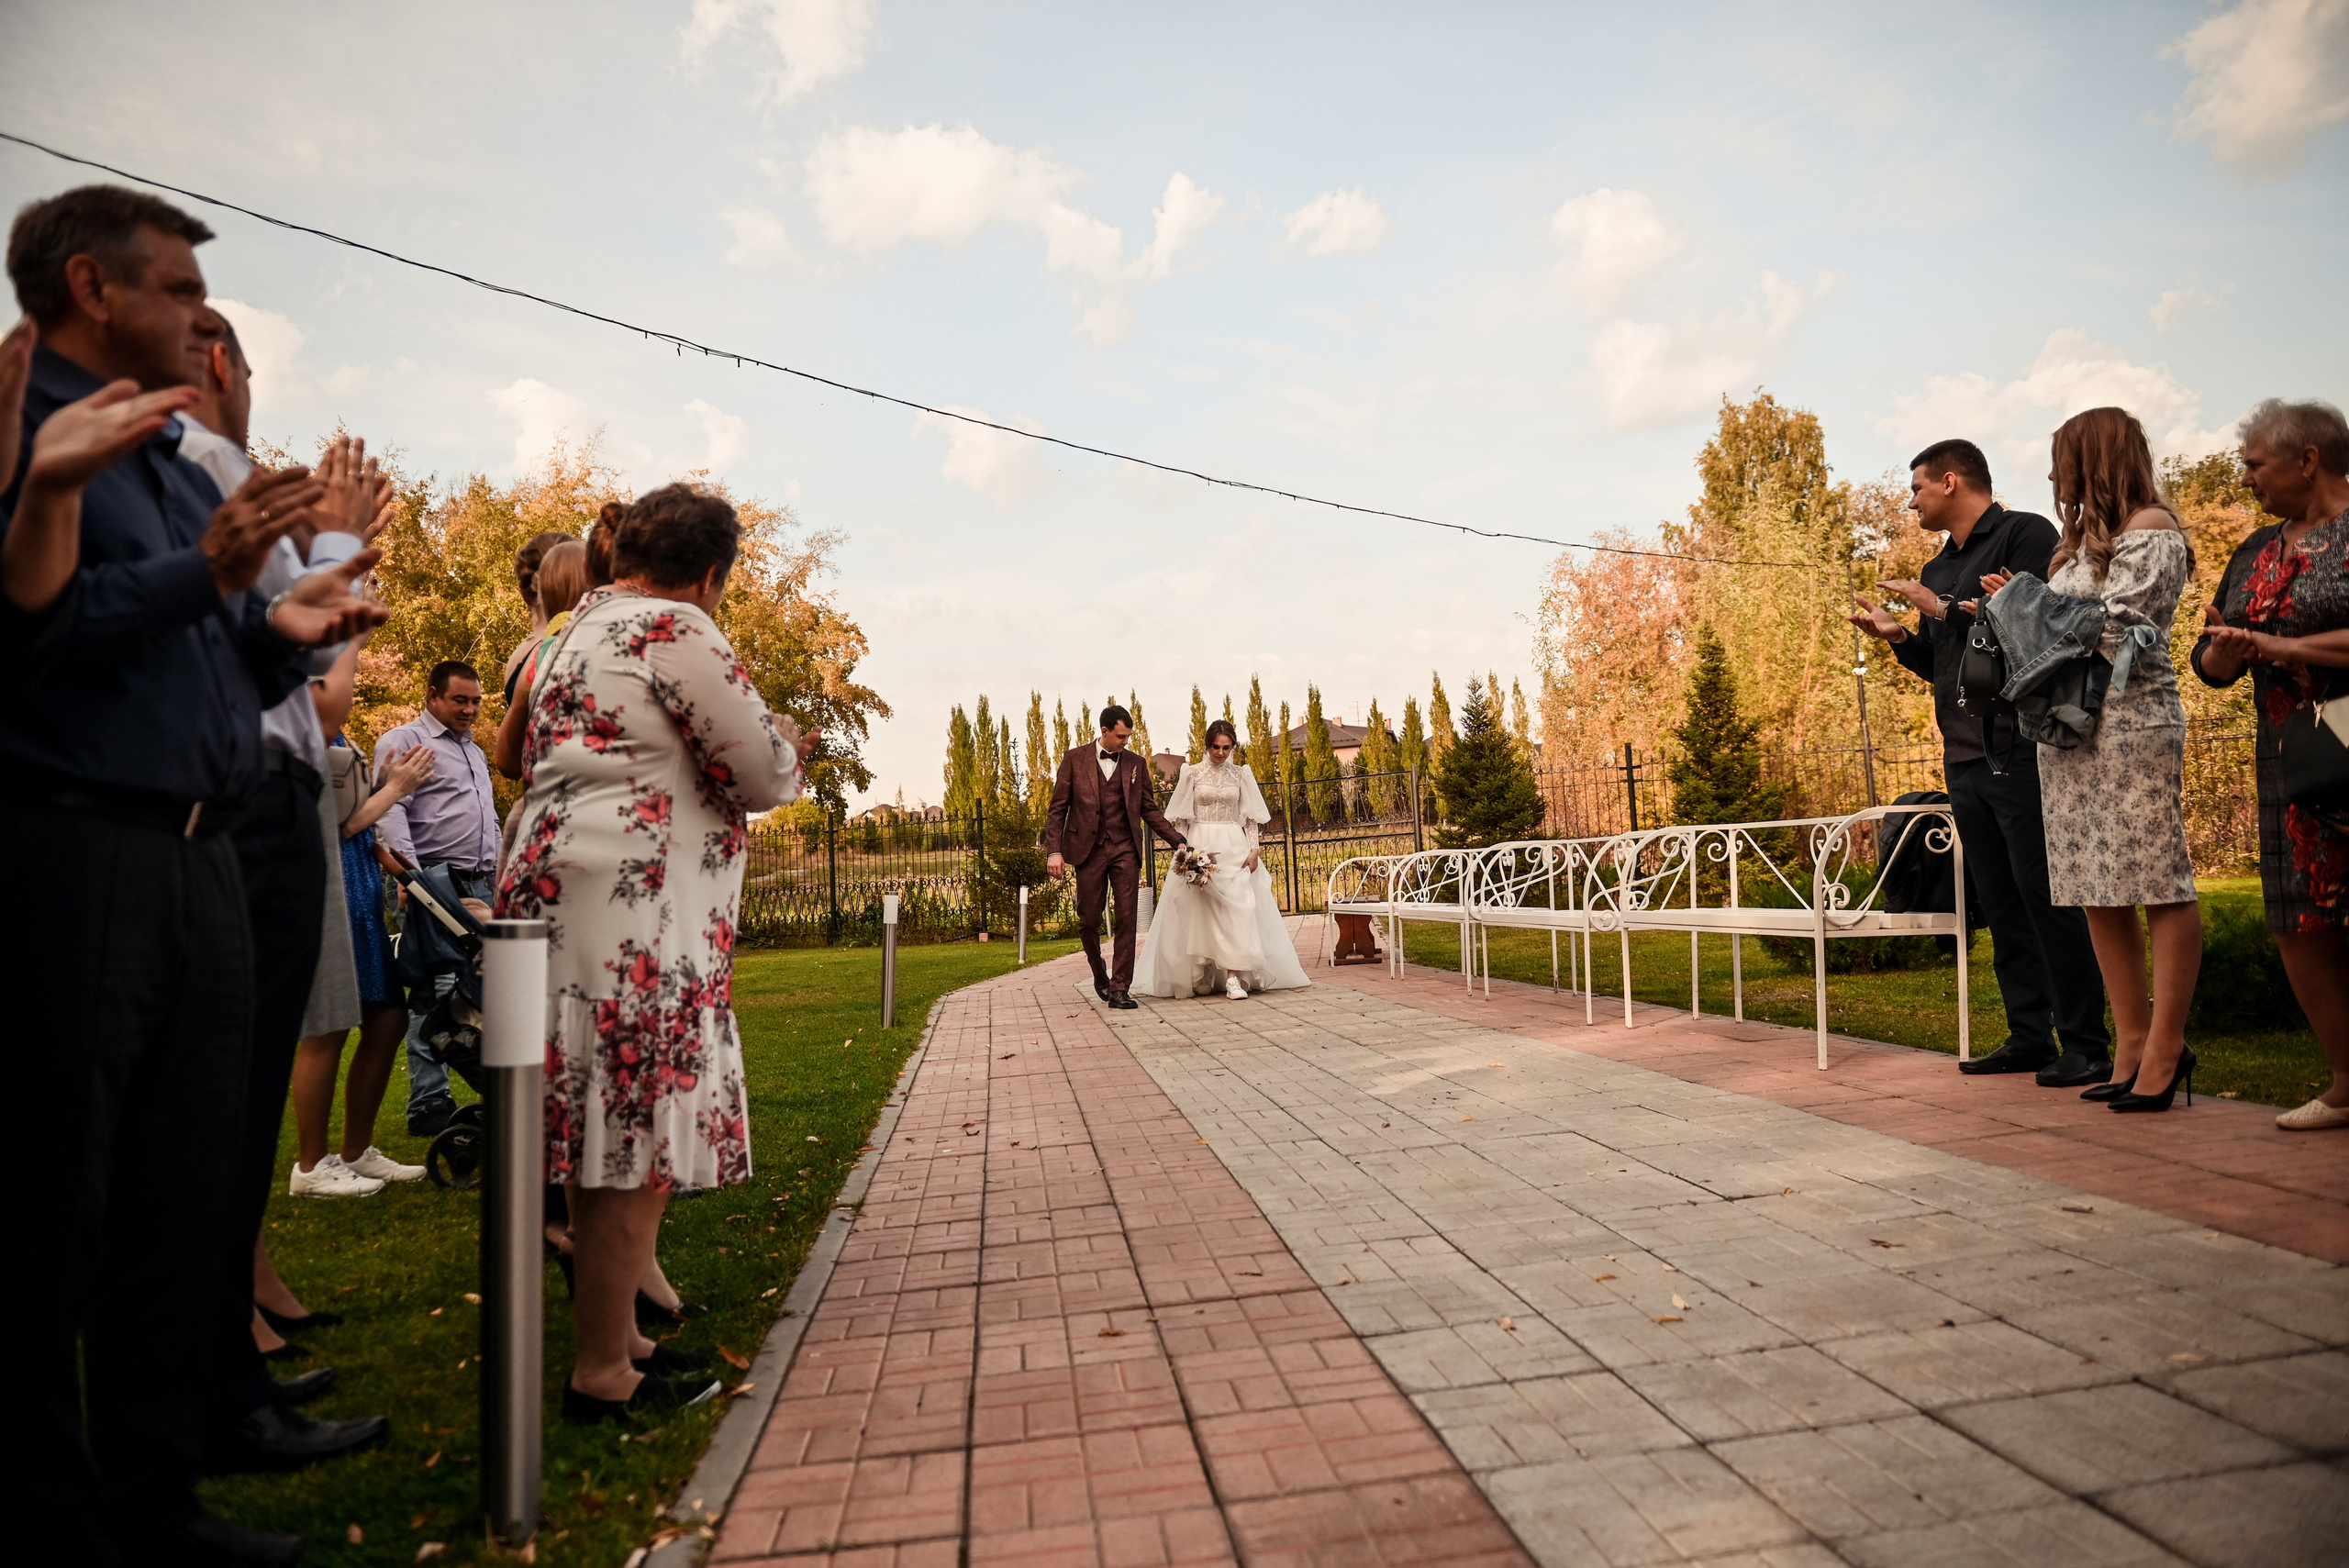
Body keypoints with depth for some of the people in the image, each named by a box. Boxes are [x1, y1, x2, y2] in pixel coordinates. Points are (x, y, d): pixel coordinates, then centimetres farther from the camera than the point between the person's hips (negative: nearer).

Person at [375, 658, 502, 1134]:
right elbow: (390, 812, -12)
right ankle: (428, 1105, -5)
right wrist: (409, 871, -23)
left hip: (480, 885, 8)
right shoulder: (403, 742, 0)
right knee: (435, 992, -9)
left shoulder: (474, 750, 25)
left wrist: (499, 873, 23)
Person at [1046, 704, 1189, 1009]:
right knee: (1088, 920, 4)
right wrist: (1054, 850, -7)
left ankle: (1119, 989, -1)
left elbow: (1150, 810, 12)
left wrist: (1178, 841, 3)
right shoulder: (1075, 759, 3)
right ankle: (1099, 972, 31)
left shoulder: (1136, 764, 9)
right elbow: (1057, 809, 2)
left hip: (1125, 849, 1)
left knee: (1127, 918, -5)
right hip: (1089, 849, -1)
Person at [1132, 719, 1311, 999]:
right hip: (1200, 847, -1)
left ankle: (1233, 978, -13)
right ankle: (1201, 978, 11)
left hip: (1234, 848, 1)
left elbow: (1250, 816, 8)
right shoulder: (1192, 773, 2)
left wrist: (1253, 850, -2)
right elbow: (1181, 817, 3)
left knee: (1238, 908, -10)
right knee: (1200, 911, -2)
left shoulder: (1241, 774, 7)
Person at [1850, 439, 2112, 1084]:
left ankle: (2086, 1044, 0)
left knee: (2046, 896, -7)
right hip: (1965, 760, 8)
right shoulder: (1937, 570, 20)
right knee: (2000, 903, 9)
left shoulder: (2026, 534, -3)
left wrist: (1944, 609, -10)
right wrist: (1897, 635, 7)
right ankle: (2029, 1036, 15)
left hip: (2021, 752, -8)